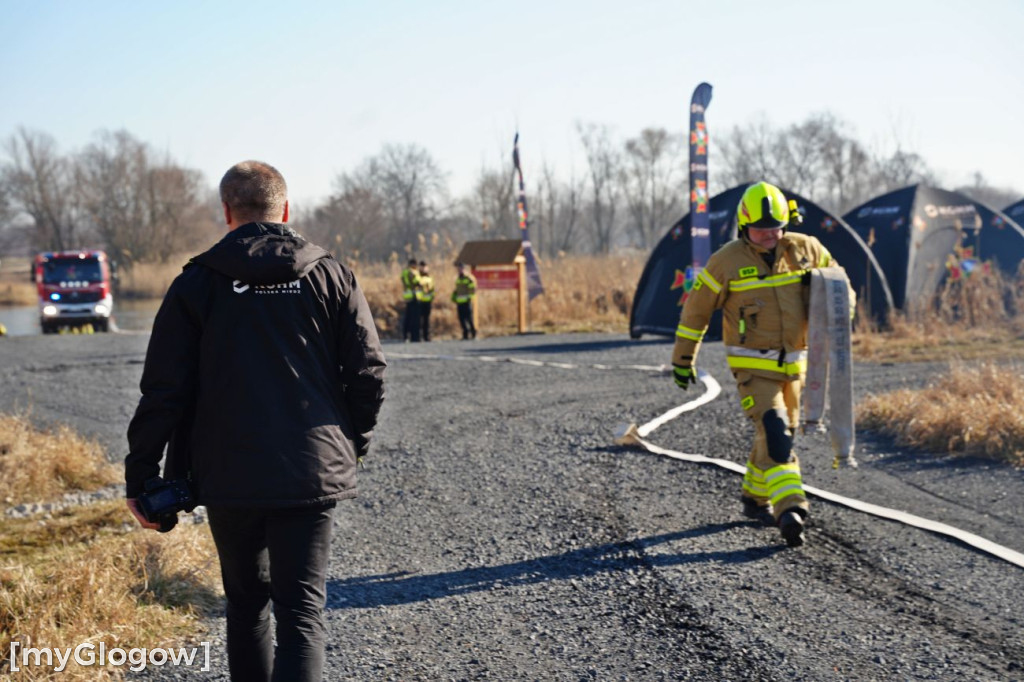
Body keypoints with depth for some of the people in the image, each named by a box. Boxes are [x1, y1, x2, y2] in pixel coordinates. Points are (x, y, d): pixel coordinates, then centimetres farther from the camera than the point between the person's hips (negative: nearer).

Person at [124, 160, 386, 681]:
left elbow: (164, 391, -3)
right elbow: (367, 374, 2)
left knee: (246, 603, 19)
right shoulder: (331, 277, 4)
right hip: (312, 475, 0)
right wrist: (350, 447, 17)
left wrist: (141, 476, 4)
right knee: (302, 609, -1)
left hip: (229, 477, 0)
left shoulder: (197, 283, 0)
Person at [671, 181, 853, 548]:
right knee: (774, 434, -20)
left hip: (793, 363, 5)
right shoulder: (727, 261, -11)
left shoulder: (804, 249, -2)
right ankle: (790, 510, -28)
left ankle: (755, 498, 36)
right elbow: (696, 308, -1)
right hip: (752, 365, -5)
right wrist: (683, 358, 3)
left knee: (781, 433, 16)